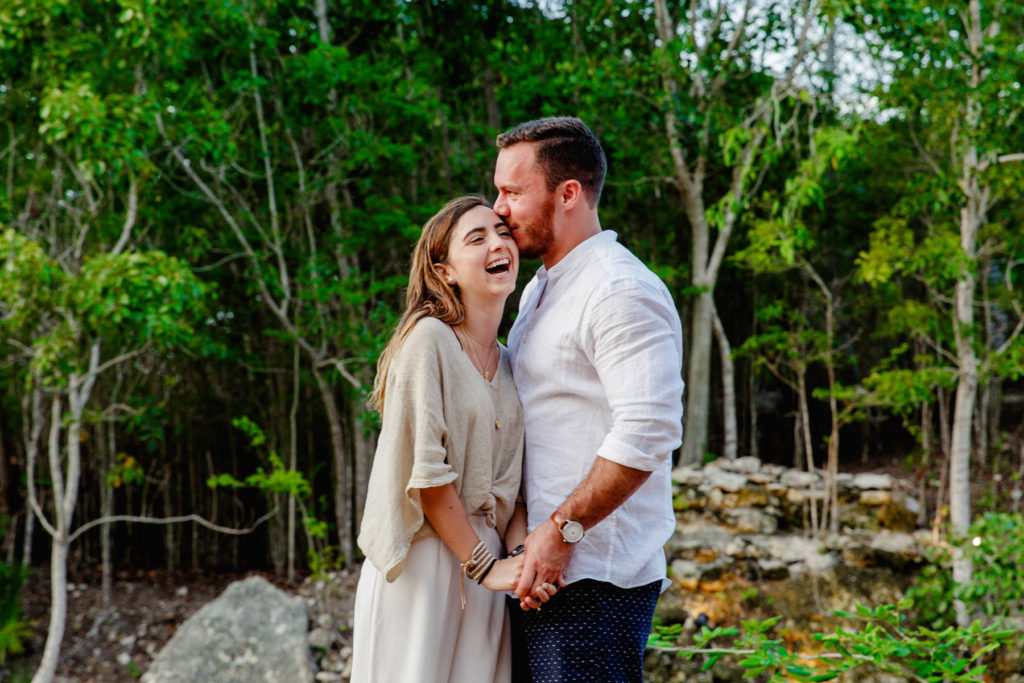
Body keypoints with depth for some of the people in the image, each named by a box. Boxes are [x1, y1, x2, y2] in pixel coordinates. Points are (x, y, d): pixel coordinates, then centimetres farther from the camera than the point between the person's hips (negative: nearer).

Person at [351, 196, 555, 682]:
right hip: (422, 564, -6)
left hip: (487, 562, 6)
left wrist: (520, 550, -7)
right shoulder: (428, 339, -10)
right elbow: (425, 471, -14)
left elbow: (515, 478, 10)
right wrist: (485, 565, -12)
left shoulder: (510, 363, 12)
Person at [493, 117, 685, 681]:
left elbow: (647, 433, -22)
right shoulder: (539, 290, 19)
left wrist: (563, 530, -19)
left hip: (592, 579, -9)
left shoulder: (622, 291, -13)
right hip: (540, 570, 9)